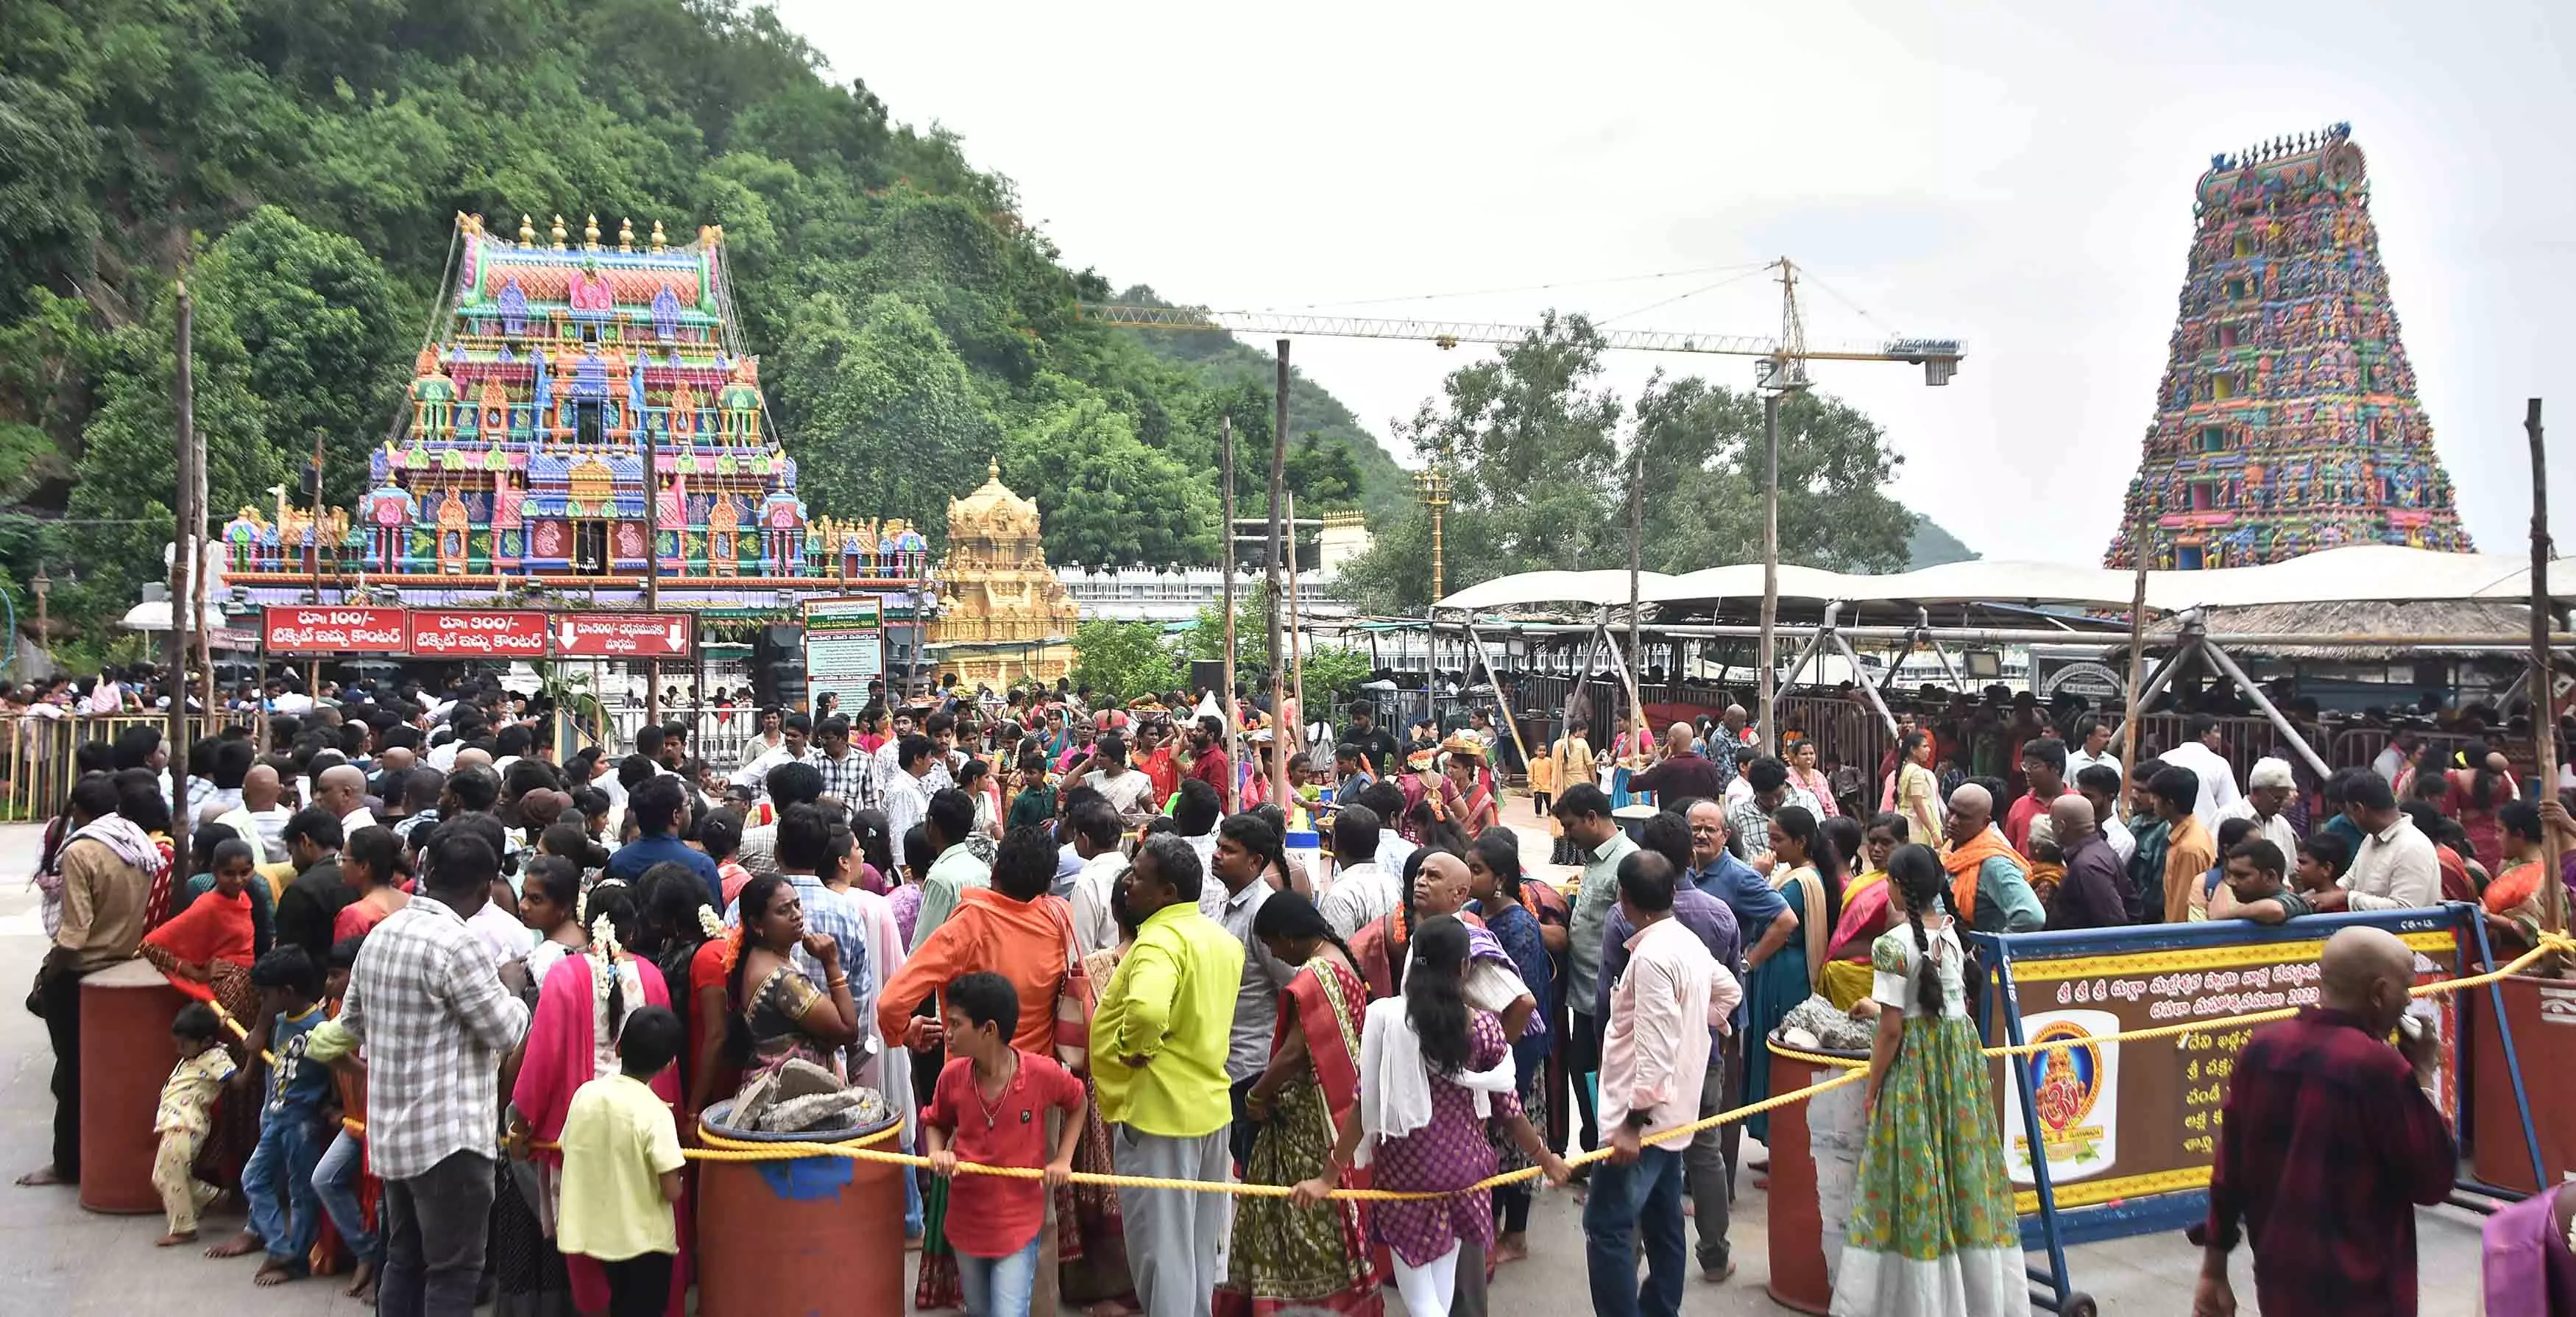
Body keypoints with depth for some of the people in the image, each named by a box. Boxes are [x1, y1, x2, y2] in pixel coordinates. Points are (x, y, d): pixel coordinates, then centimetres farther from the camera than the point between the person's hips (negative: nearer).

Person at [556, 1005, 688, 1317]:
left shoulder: (585, 1093, -6)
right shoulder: (655, 1113, -21)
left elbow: (570, 1155, 5)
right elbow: (672, 1191, -22)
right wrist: (677, 1181, 1)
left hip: (599, 1230, 5)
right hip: (645, 1239, -5)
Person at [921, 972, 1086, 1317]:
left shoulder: (1043, 1073, -18)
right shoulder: (952, 1076, -11)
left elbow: (1076, 1103, 4)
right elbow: (935, 1123, 10)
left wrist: (1063, 1159, -4)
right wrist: (937, 1152, -11)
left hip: (1018, 1223, -4)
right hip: (966, 1221, 4)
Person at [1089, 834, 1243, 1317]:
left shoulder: (1159, 940, -22)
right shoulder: (1223, 939, 8)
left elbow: (1146, 1009, -39)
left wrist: (1135, 1048, -22)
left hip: (1157, 1111, -9)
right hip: (1211, 1104, 9)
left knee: (1160, 1245, 4)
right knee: (1200, 1243, 20)